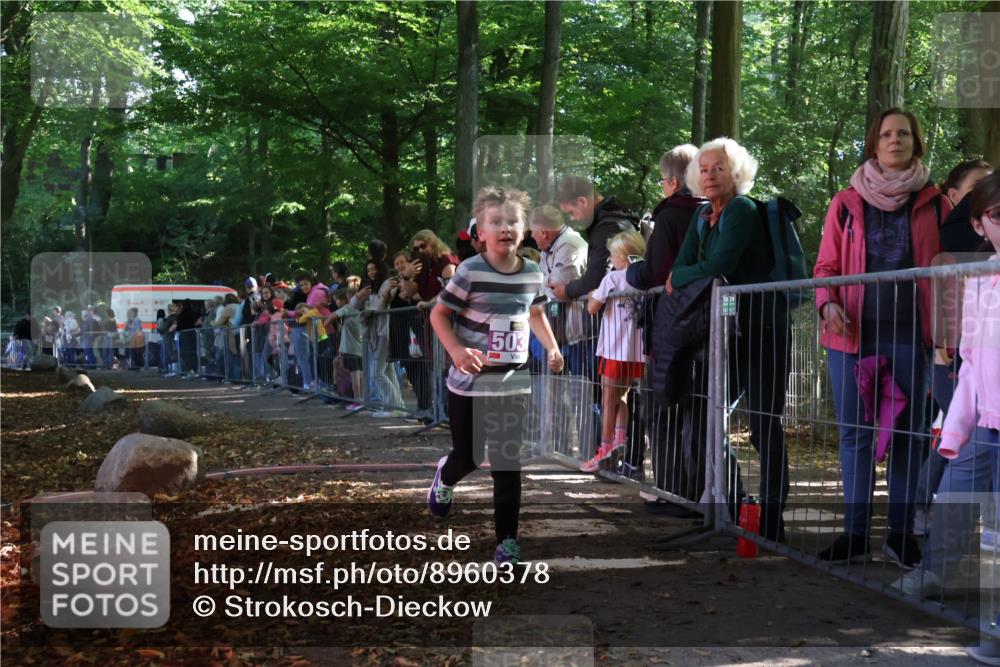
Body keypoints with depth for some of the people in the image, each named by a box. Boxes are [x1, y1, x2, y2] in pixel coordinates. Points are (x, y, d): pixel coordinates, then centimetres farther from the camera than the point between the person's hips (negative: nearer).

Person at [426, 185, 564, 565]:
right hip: (470, 382, -3)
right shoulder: (470, 271, -15)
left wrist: (551, 348, 6)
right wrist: (456, 350, -23)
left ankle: (507, 540, 7)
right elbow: (439, 314, -8)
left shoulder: (532, 273, 0)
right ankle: (445, 478, 47)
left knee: (508, 464, 1)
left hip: (513, 382, 3)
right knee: (469, 457, 11)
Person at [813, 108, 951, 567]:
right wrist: (828, 304, -10)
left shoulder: (934, 204, 7)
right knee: (854, 431, 2)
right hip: (854, 333, 1)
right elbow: (826, 266, 10)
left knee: (907, 432, 2)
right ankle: (855, 533, 9)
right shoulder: (846, 203, 8)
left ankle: (901, 532, 11)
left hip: (910, 334, 0)